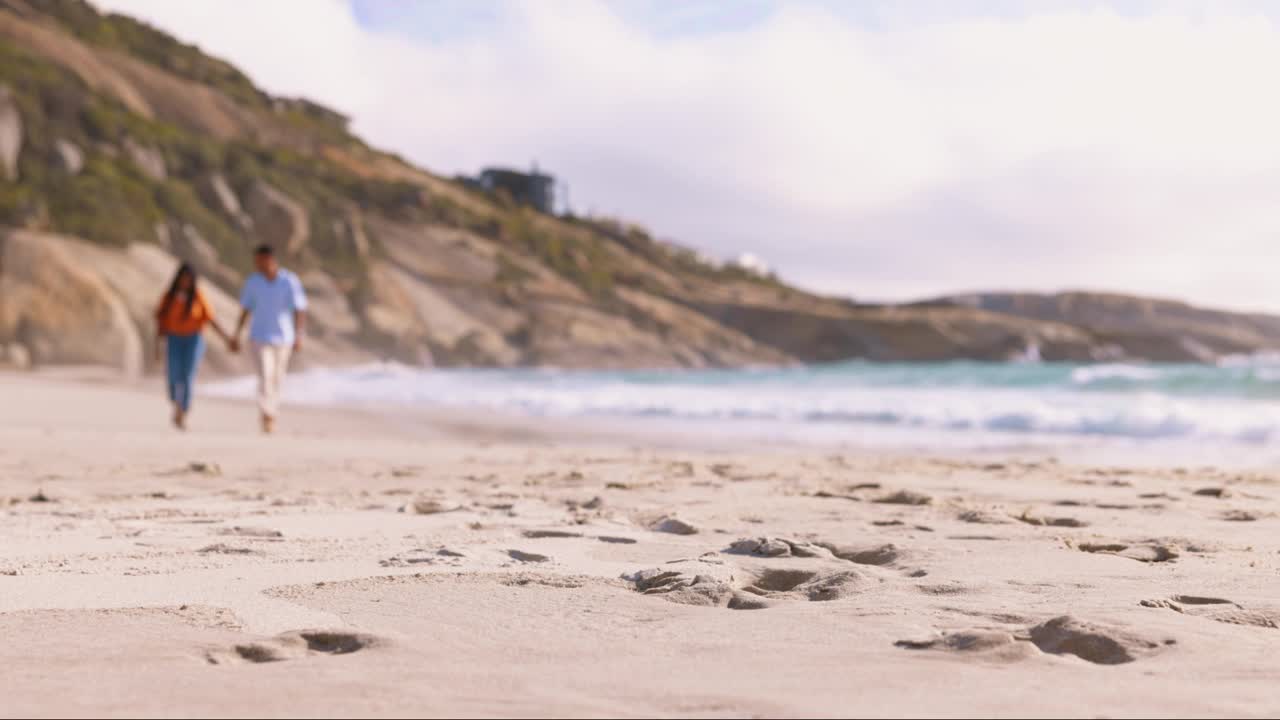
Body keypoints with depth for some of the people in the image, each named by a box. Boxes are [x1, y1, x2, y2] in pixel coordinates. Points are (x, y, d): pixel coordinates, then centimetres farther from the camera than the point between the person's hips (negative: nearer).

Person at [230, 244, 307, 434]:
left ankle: (272, 413, 27)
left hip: (283, 338, 0)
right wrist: (236, 335, 6)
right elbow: (245, 309, 7)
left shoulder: (290, 281, -9)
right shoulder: (252, 281, -2)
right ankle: (267, 415, -17)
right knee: (265, 376, -15)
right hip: (260, 338, 0)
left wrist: (298, 336, -17)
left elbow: (300, 310, -7)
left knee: (276, 378, 11)